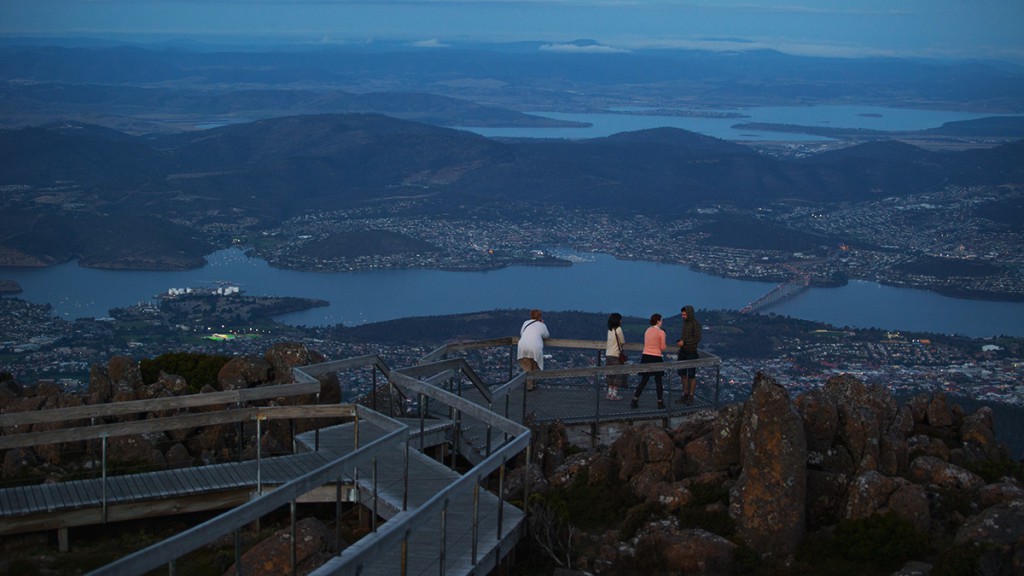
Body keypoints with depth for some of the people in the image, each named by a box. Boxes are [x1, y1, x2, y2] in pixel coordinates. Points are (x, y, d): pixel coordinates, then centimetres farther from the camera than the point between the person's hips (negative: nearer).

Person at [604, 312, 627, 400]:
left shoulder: (610, 330, 8)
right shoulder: (618, 329, -13)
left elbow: (607, 344, 10)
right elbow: (622, 342, -5)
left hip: (608, 354, 7)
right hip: (616, 355, -7)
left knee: (611, 375, 14)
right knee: (617, 375, 1)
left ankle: (610, 393, 14)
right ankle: (614, 394, 1)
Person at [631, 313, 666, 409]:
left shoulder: (647, 331, 9)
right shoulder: (661, 332, -9)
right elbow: (663, 348, -9)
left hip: (646, 357, 5)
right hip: (656, 357, -5)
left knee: (644, 380, 11)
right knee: (658, 381, 7)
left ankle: (635, 400, 4)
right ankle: (660, 403, 11)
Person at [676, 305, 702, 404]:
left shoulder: (695, 324, -14)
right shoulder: (685, 322, 10)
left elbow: (697, 338, -19)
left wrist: (684, 342, -21)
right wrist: (679, 341, 2)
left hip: (691, 352, -8)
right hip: (683, 352, 8)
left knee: (691, 375, 0)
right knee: (682, 374, 9)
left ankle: (691, 397, 8)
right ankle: (685, 395, 18)